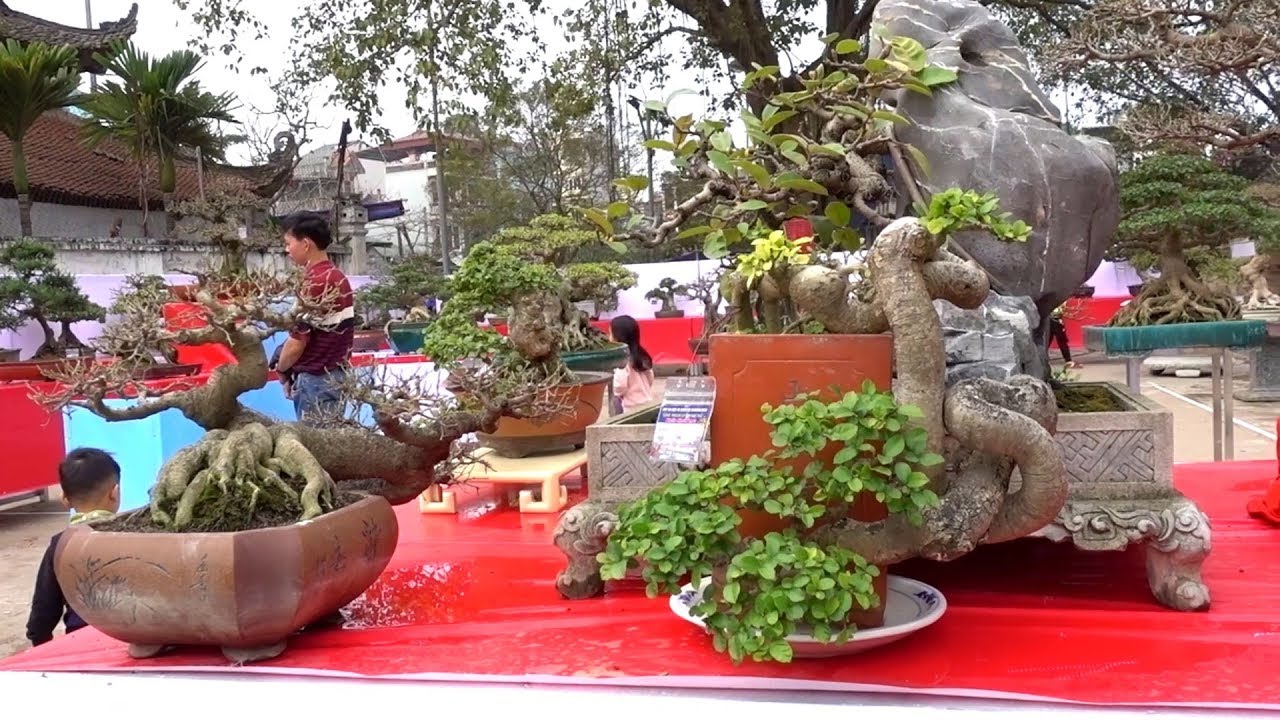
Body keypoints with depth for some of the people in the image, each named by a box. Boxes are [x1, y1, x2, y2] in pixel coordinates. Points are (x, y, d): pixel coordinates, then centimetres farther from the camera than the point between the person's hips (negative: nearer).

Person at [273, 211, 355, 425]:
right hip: (334, 373, 9)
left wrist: (281, 369, 1)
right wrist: (289, 366, 10)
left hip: (317, 378, -9)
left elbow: (298, 343, -17)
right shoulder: (337, 277, 10)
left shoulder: (315, 282, -18)